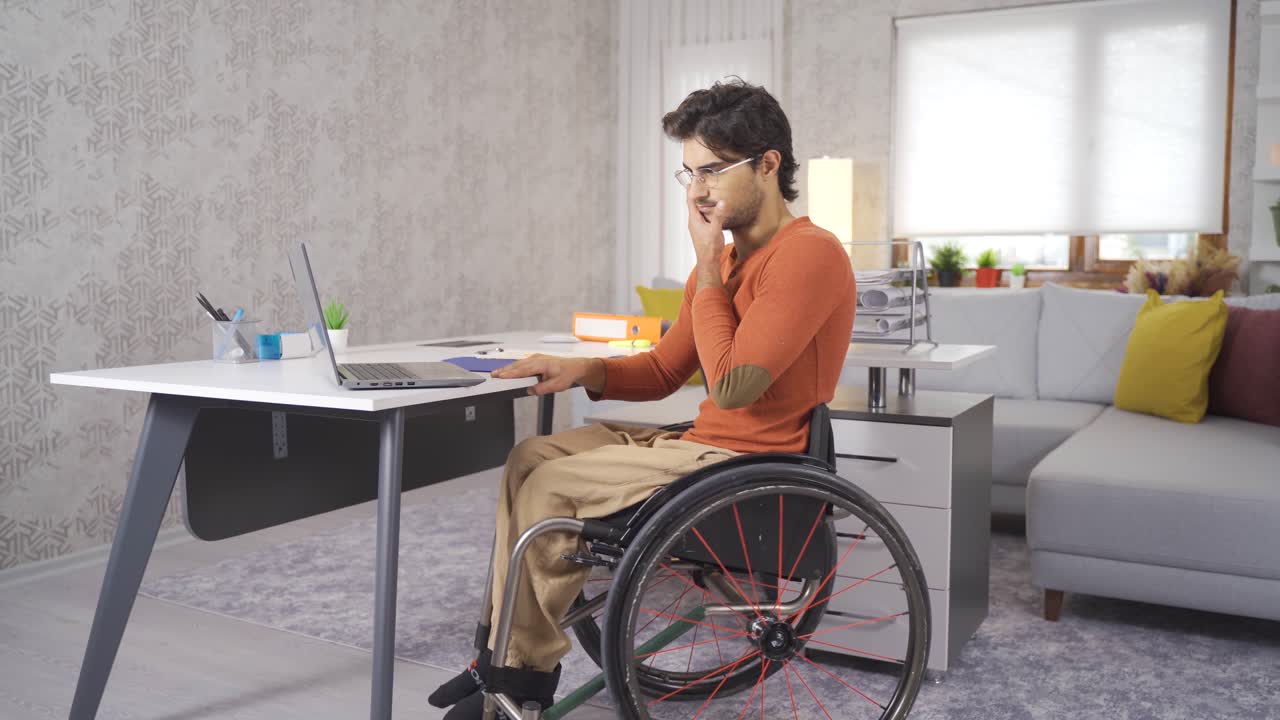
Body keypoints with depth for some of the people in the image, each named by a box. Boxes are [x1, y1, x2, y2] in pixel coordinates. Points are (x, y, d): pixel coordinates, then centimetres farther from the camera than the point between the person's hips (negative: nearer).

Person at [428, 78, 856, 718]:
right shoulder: (724, 256, 13)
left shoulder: (809, 255, -17)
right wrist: (581, 371, -3)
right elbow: (663, 370, 15)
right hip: (706, 443, 10)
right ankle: (509, 660, 6)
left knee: (551, 486, -10)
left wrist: (708, 268, -14)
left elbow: (730, 384, -23)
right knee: (531, 457, 5)